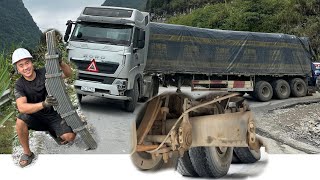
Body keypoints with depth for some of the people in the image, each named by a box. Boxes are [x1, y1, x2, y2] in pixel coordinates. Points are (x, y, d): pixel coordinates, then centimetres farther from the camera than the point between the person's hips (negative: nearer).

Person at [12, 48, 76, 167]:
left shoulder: (44, 73, -12)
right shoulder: (19, 85, -14)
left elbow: (68, 74, -12)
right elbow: (21, 107, -30)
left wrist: (60, 63, -34)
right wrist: (43, 104, -47)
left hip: (52, 115, 0)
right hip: (35, 116, 0)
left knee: (70, 136, -21)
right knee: (20, 121, -33)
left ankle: (53, 132, 15)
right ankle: (27, 153, -10)